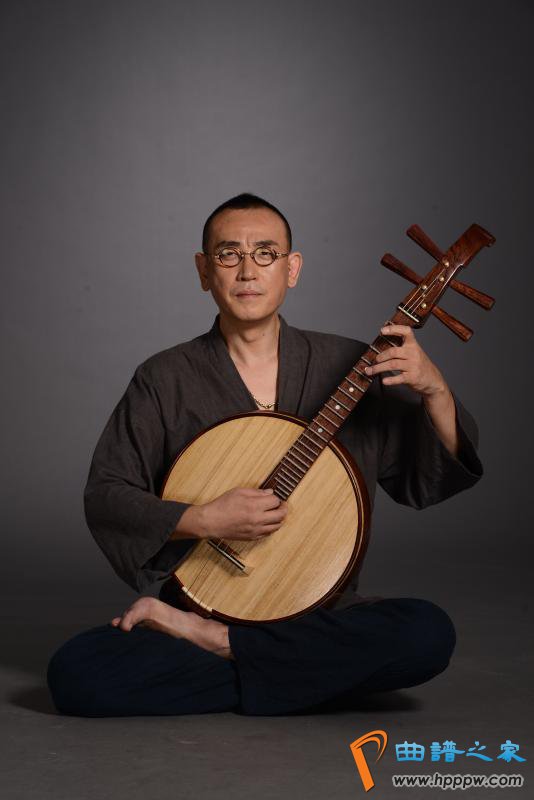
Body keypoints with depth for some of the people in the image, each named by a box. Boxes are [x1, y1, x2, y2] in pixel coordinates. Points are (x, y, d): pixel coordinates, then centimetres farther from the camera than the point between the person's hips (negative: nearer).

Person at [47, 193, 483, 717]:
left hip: (319, 615, 2)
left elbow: (431, 480, 6)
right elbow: (104, 496, 0)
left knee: (429, 634, -28)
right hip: (198, 599, -1)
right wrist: (204, 520, -15)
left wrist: (434, 390, -12)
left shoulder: (346, 366, 5)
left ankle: (209, 642, -14)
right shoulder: (164, 380, 2)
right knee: (73, 672, -25)